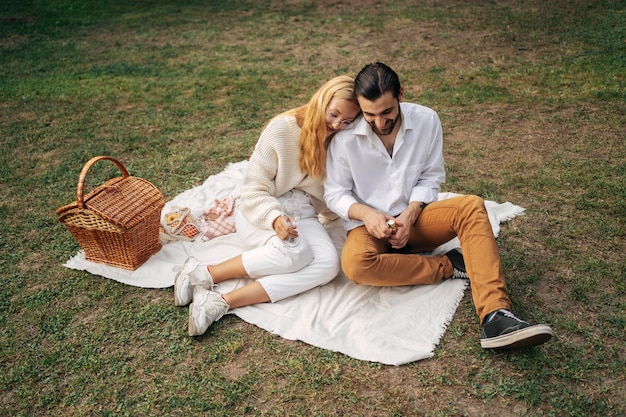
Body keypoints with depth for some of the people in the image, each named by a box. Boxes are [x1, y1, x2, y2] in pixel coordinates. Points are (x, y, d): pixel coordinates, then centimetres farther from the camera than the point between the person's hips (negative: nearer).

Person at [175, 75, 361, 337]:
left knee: (329, 263, -28)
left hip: (303, 214, 5)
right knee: (295, 252, -36)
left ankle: (222, 303, -32)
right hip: (261, 211, -4)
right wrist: (275, 218, -32)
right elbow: (253, 189, -13)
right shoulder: (282, 128, -13)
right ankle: (204, 274, -21)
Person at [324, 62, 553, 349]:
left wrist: (409, 214, -18)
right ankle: (448, 265, -17)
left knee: (471, 207, -26)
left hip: (413, 218, 2)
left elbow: (431, 177, 0)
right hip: (369, 223, -2)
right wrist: (366, 214, -25)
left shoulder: (426, 121, -7)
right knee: (355, 264, -36)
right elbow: (335, 193, -5)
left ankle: (494, 317, -36)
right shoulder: (345, 136, -13)